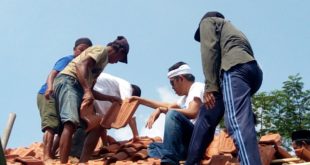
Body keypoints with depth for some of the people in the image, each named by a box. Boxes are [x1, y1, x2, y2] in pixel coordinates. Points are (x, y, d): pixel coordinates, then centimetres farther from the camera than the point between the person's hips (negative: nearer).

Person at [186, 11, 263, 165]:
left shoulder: (207, 21, 22)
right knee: (207, 117, 16)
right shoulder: (230, 29, 43)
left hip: (235, 68, -8)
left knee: (237, 122, -25)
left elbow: (209, 50, 2)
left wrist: (210, 86, -6)